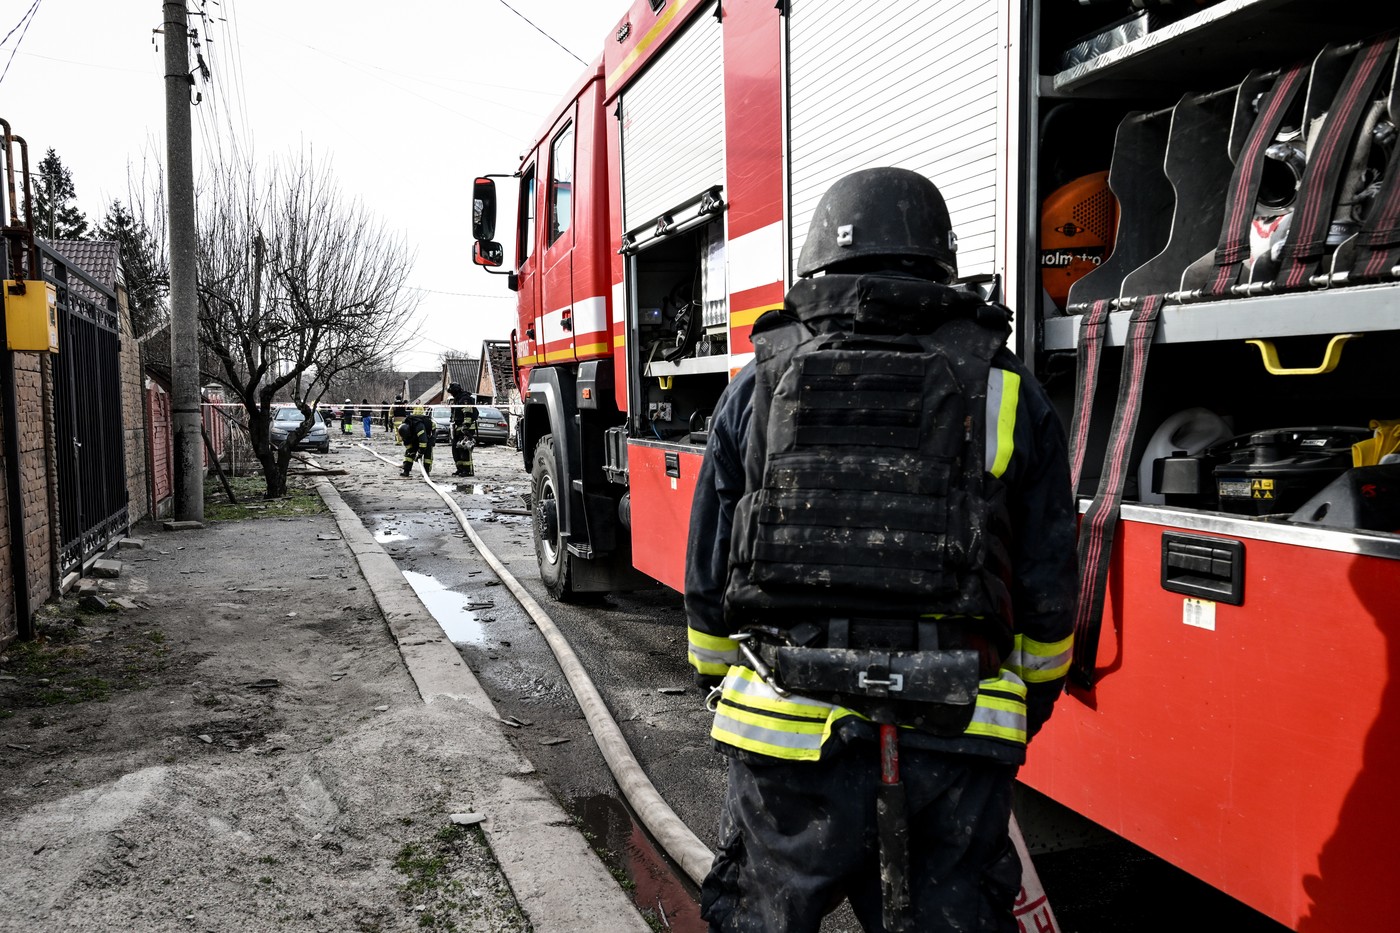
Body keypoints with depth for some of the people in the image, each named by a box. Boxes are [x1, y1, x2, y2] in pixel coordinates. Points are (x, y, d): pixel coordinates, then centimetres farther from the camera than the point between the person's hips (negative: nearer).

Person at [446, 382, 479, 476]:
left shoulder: (465, 399, -13)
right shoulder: (456, 400, 20)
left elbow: (468, 415, -21)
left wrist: (465, 427, -25)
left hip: (466, 428, -11)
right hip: (458, 429, 11)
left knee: (465, 450, -14)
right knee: (456, 449, 12)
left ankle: (469, 470, -13)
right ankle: (460, 469, 19)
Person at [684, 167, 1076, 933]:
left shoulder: (759, 386, 3)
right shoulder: (1007, 393, 3)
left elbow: (708, 576, 8)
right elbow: (1047, 592, 7)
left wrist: (721, 688, 22)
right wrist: (1031, 701, 24)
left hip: (788, 735, 0)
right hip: (953, 741, 1)